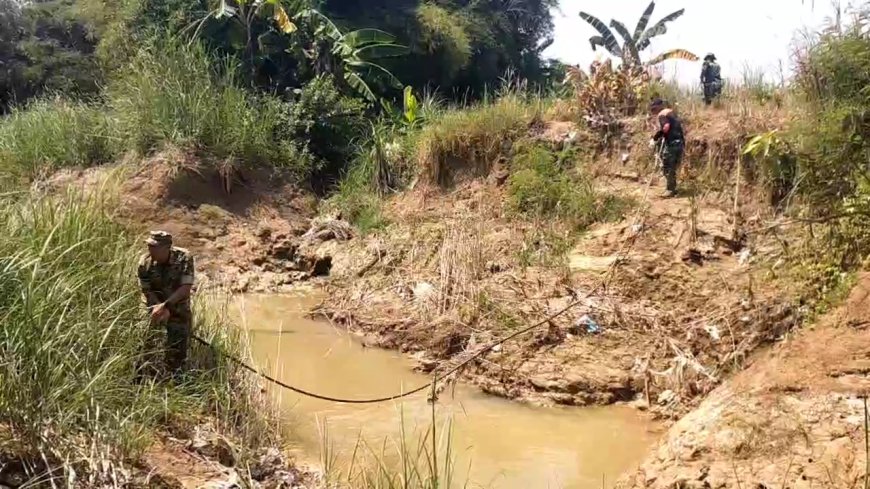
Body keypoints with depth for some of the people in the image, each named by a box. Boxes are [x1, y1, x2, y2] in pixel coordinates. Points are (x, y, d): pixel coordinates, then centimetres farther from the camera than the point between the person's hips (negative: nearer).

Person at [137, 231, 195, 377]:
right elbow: (147, 291, -10)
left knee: (177, 350, -1)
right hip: (155, 307, 2)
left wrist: (165, 305, -33)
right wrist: (161, 308, -26)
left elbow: (186, 288, -25)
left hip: (179, 310, -1)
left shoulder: (184, 258, -22)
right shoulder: (145, 262, -15)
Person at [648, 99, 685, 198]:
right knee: (673, 167, 17)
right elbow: (679, 126, 23)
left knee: (667, 167, -2)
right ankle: (672, 188, 23)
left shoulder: (662, 114, -6)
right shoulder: (671, 112, 21)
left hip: (671, 144, -9)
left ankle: (671, 190, -2)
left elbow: (666, 127, -24)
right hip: (680, 142, 9)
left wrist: (655, 138, -19)